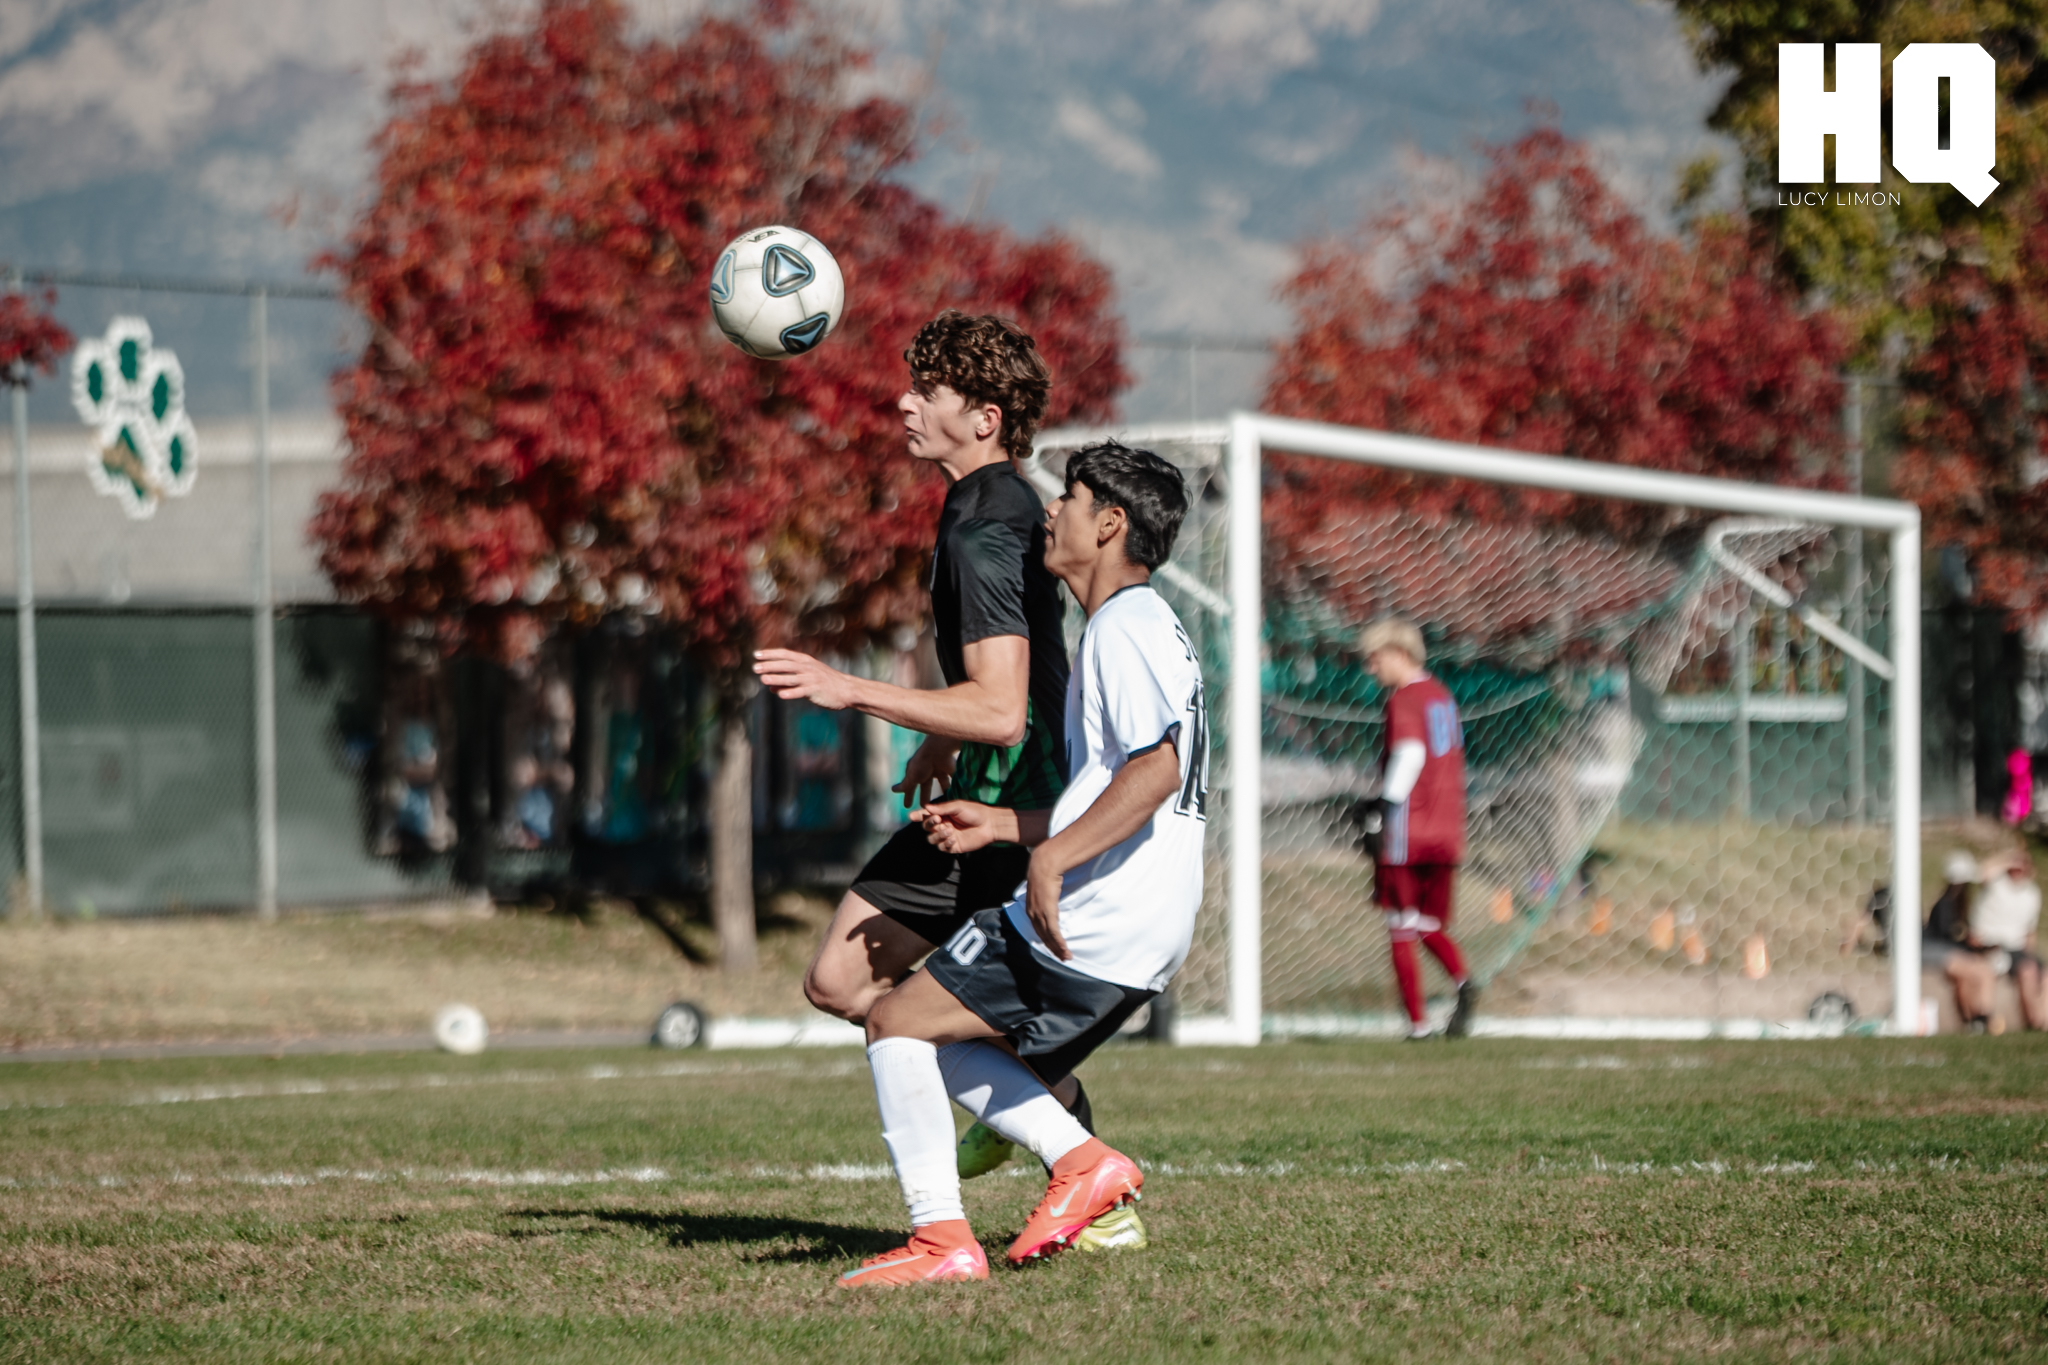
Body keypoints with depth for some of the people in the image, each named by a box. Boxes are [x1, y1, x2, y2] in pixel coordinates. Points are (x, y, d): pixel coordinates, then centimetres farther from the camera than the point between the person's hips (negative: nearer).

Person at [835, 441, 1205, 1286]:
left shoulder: (1123, 627, -10)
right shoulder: (1145, 625, 23)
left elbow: (1157, 769, -24)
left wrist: (1053, 857, -26)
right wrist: (999, 826, 24)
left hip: (1090, 926, -10)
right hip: (1140, 939, 10)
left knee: (896, 1021, -6)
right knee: (948, 1044, 18)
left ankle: (941, 1239, -9)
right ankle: (1082, 1160, 5)